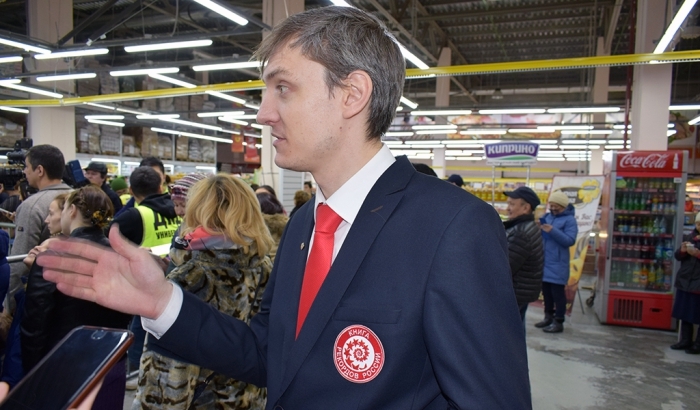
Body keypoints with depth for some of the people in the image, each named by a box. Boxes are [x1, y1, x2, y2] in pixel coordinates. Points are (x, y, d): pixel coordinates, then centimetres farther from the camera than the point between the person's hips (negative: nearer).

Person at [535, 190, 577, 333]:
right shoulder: (547, 216, 12)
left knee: (557, 292, -2)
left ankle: (558, 322, 5)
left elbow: (570, 240, -16)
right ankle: (548, 317, 26)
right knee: (546, 291, 14)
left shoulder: (569, 220, -7)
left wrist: (553, 231, -26)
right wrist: (538, 229, -7)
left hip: (557, 264, -7)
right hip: (543, 261, 7)